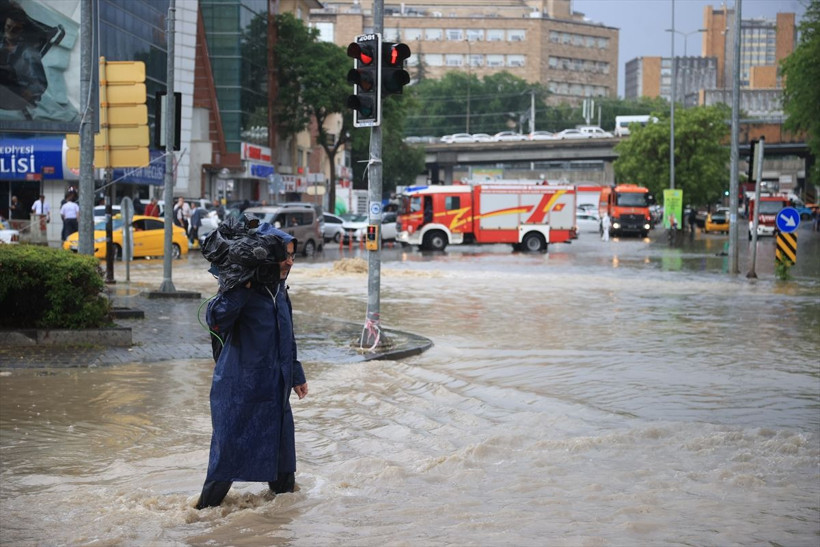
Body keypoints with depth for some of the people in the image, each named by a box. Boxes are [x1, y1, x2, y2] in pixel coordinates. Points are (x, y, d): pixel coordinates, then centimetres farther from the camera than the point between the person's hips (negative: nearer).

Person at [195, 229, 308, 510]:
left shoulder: (280, 290, 10)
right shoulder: (243, 290, -15)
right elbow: (215, 319, -33)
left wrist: (296, 375, 25)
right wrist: (240, 287, -38)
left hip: (275, 389, 8)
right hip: (240, 388, -7)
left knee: (281, 444, 16)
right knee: (230, 446, -1)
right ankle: (208, 506, 12)